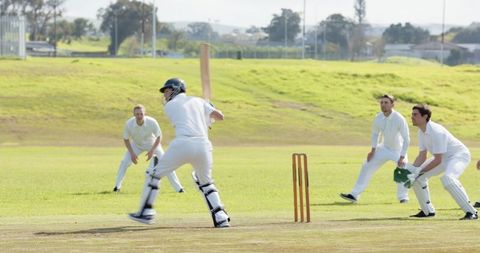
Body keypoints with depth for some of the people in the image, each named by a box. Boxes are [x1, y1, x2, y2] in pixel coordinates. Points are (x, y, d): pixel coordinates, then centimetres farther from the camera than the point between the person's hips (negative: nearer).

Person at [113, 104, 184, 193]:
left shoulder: (152, 122, -34)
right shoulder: (129, 124, -30)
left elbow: (159, 137, -18)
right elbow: (126, 139, -12)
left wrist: (152, 150, -25)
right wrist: (132, 153, -19)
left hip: (152, 144, -1)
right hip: (136, 145, 1)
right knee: (124, 162, -12)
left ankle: (178, 187, -1)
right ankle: (117, 186, 5)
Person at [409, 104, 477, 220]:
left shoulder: (436, 132, -30)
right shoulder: (421, 132, -1)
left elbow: (437, 160, -28)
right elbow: (422, 156, 6)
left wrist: (421, 171, -22)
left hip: (459, 155, -10)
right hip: (443, 158, 10)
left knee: (447, 178, -37)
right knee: (417, 177, 8)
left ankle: (471, 212, -33)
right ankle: (428, 210, 21)